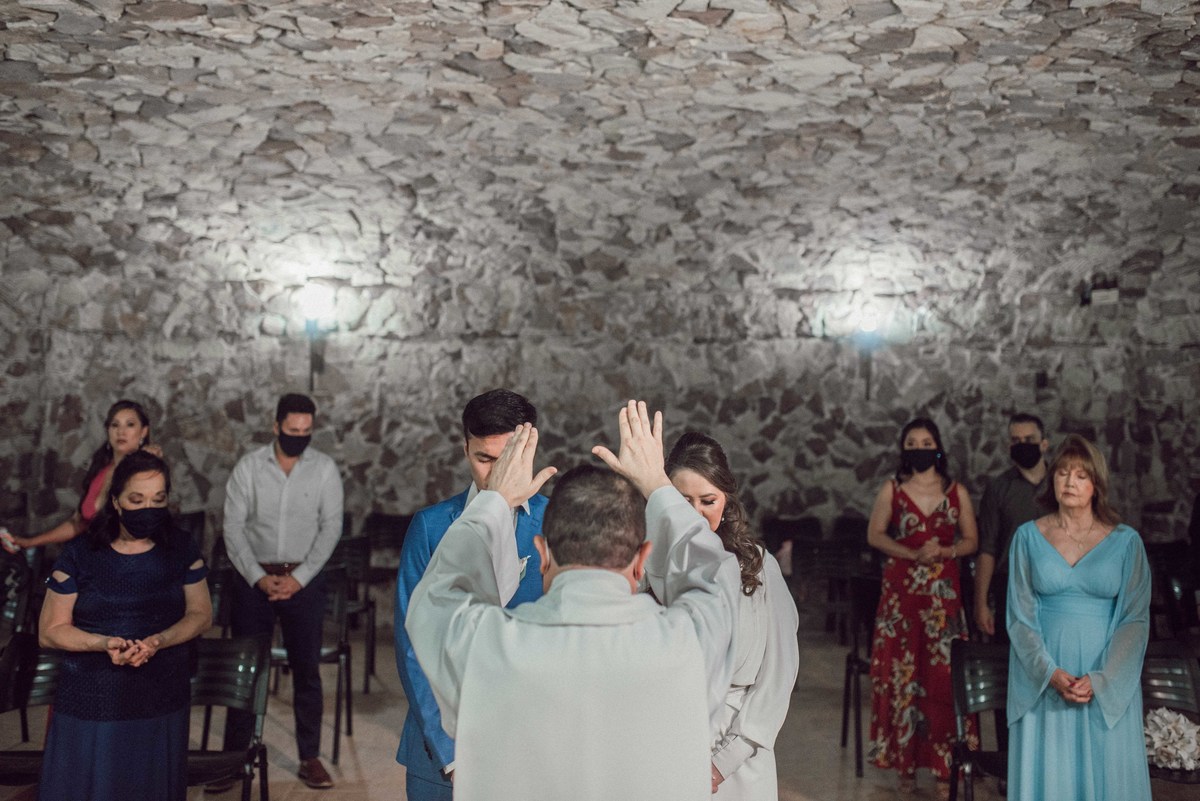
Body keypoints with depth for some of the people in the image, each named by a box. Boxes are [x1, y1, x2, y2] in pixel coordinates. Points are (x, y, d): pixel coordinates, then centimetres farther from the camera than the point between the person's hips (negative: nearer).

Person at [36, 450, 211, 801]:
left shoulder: (181, 548, 1)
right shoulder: (80, 554, -6)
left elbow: (201, 614, 2)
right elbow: (51, 630, -4)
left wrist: (158, 641, -17)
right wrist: (104, 643, -22)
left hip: (162, 702, 2)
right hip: (91, 704, -2)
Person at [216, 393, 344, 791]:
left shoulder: (324, 468, -2)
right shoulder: (248, 467, -2)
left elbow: (331, 527, -4)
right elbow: (233, 527, -3)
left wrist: (299, 578, -12)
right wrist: (259, 577, -12)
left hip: (304, 581, 0)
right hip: (255, 578, 0)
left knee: (307, 670, 5)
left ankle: (310, 758, 15)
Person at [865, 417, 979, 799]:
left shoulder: (956, 491, 5)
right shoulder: (891, 490, 3)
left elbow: (971, 540, 9)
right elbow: (874, 535, 3)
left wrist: (946, 551, -11)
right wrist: (913, 553, -11)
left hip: (943, 592, 0)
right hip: (901, 589, 0)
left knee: (943, 675, -4)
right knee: (901, 672, 0)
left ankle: (943, 765, 5)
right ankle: (905, 760, 11)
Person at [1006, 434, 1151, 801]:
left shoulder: (1125, 542, 0)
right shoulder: (1028, 537, 2)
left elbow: (1135, 619, -3)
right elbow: (1021, 616, -1)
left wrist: (1100, 680, -14)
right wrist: (1052, 673, -14)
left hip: (1108, 684, 0)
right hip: (1042, 680, 0)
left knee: (1105, 771, 5)